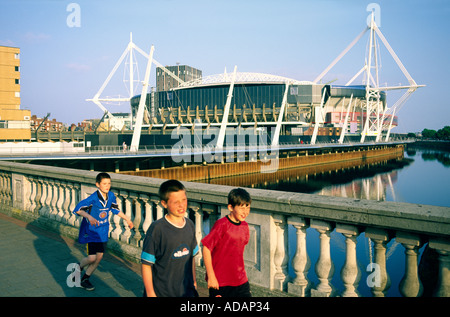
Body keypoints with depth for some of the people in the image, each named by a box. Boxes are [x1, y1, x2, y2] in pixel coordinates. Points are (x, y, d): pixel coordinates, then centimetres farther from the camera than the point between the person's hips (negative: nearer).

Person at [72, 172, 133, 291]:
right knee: (92, 258, -10)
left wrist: (127, 219, 18)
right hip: (91, 231, -6)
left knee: (99, 257, 9)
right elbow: (78, 209, -30)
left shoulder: (111, 196, -3)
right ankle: (78, 267, 24)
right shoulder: (93, 198, -22)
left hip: (103, 231, 6)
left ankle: (85, 279, 29)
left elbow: (115, 209, 14)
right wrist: (89, 217, -46)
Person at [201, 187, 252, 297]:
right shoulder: (222, 225, -16)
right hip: (219, 282, -6)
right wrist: (211, 276, -14)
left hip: (241, 281, 6)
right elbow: (206, 249, -15)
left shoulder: (244, 226, 5)